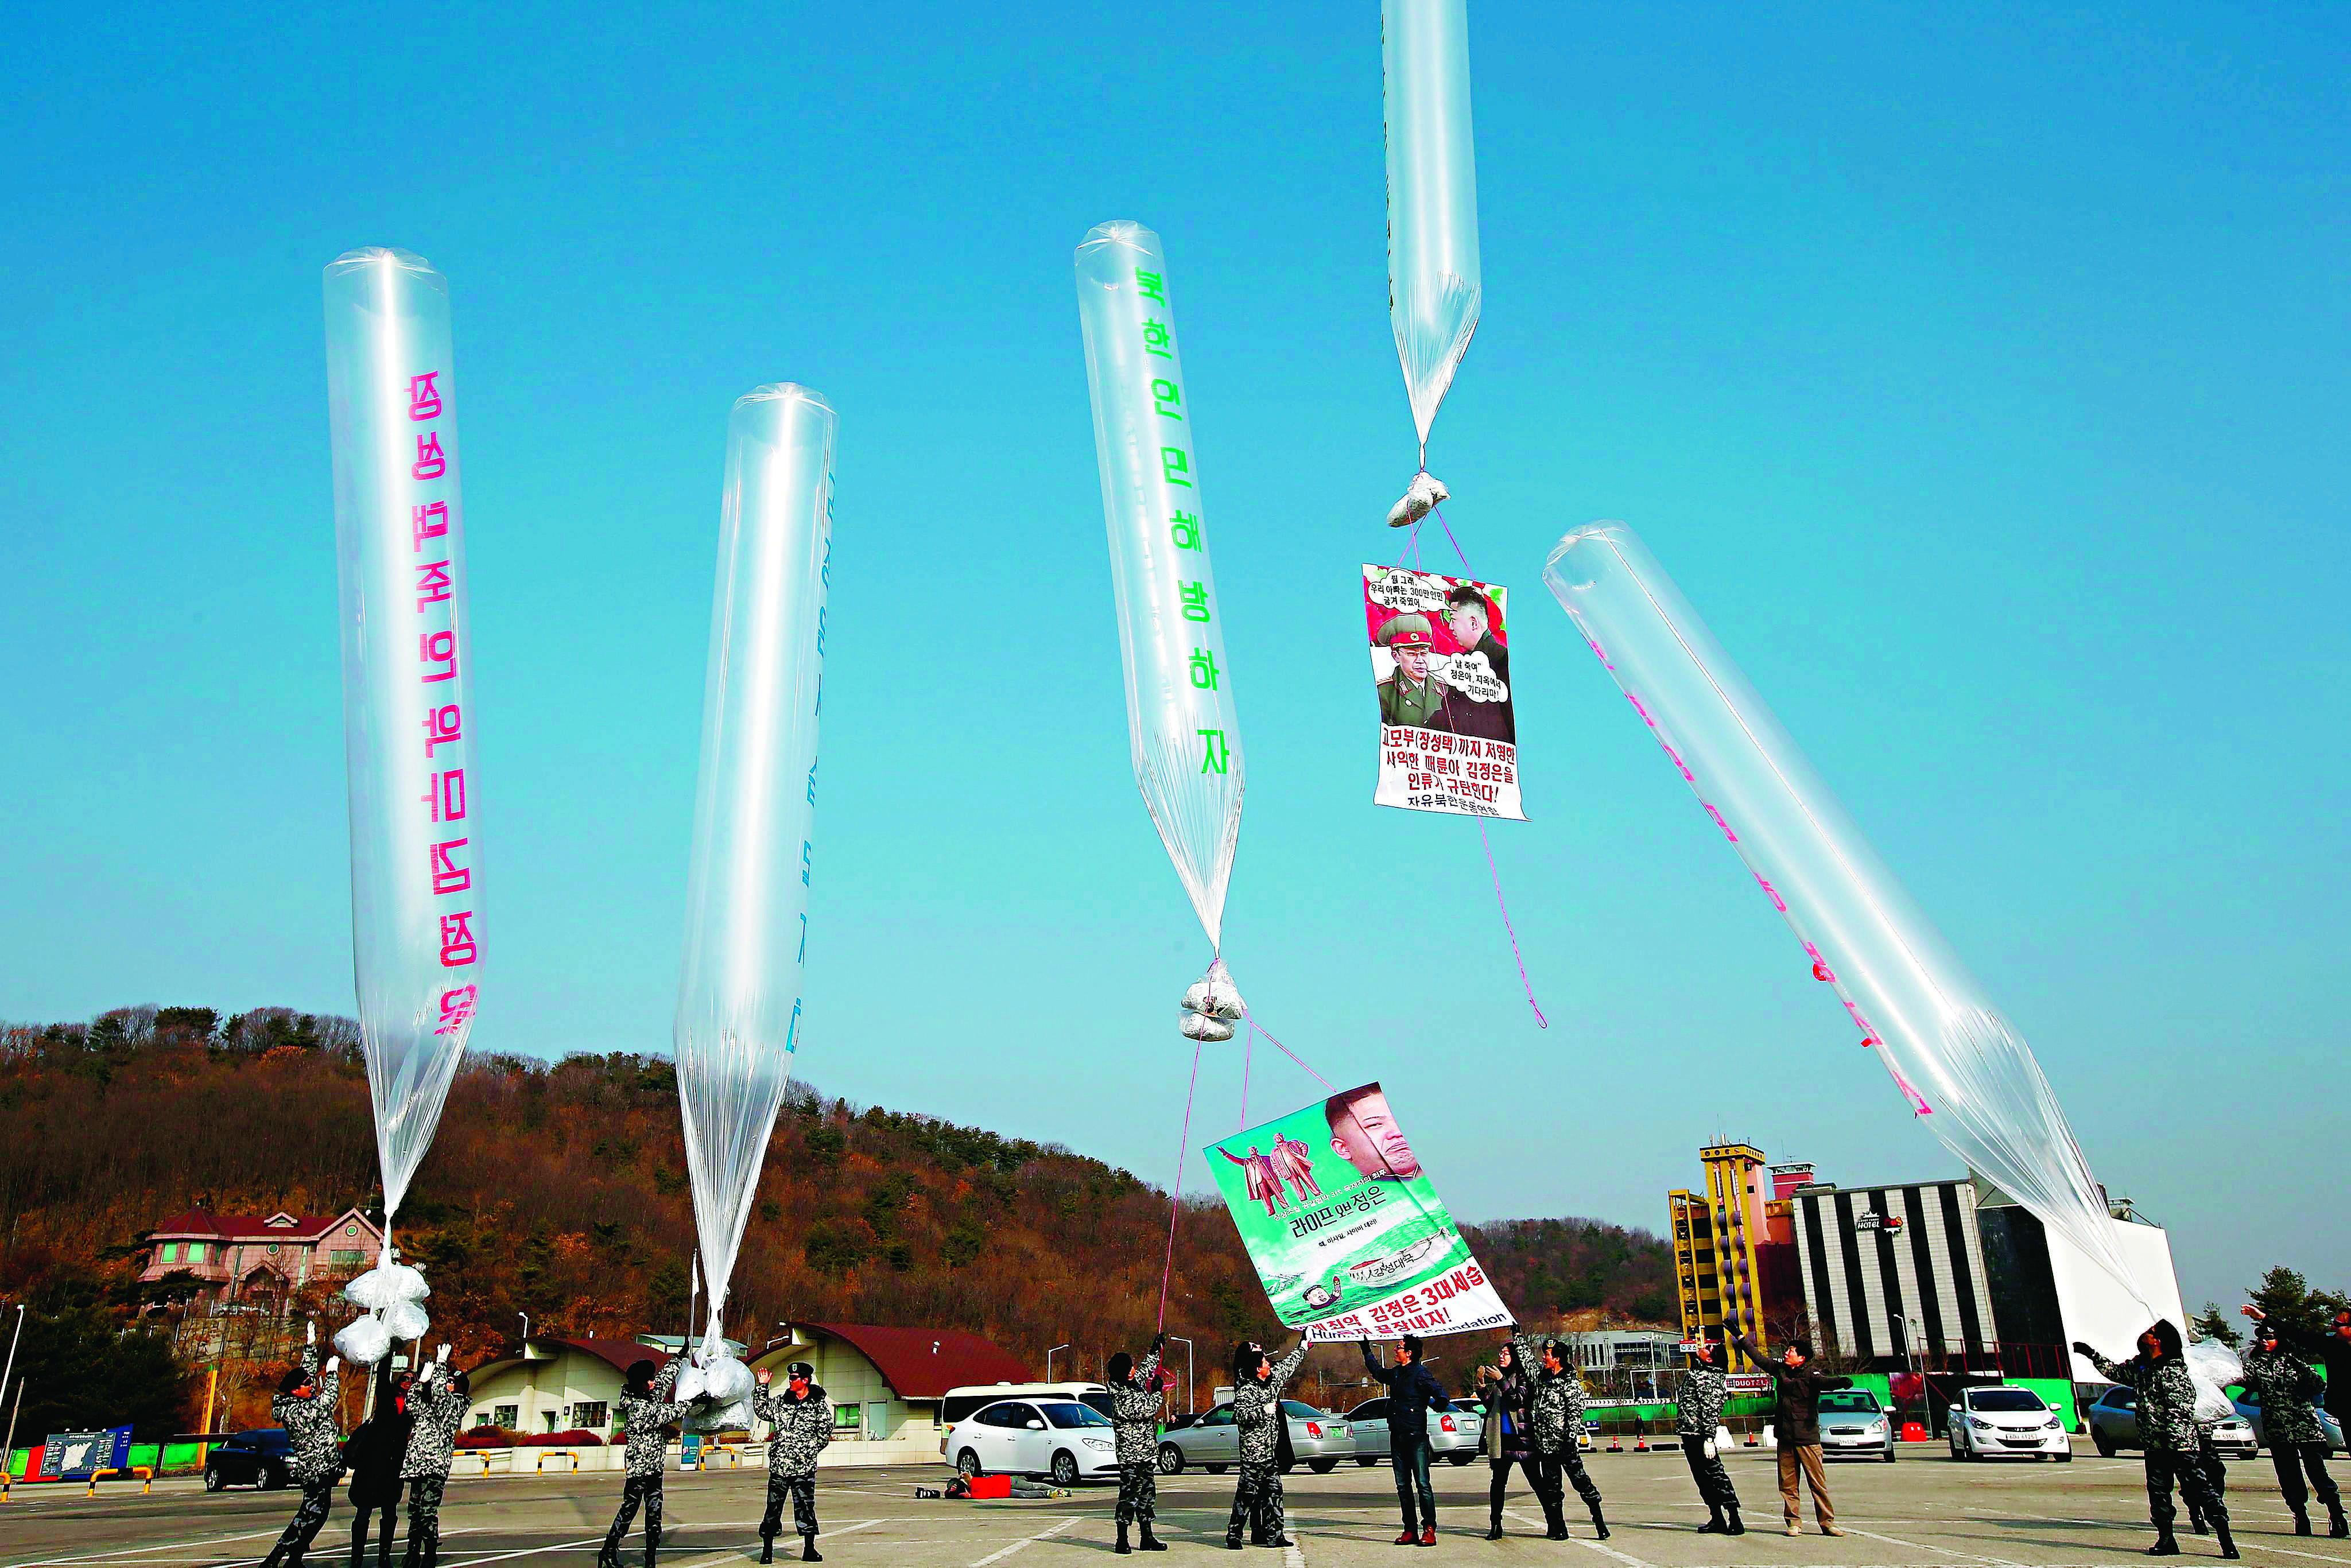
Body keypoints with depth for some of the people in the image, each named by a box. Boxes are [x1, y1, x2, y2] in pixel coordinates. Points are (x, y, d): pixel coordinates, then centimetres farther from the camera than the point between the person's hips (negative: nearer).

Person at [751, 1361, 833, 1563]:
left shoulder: (819, 1405, 1)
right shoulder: (782, 1403, 11)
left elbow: (826, 1431, 3)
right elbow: (761, 1410, 15)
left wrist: (810, 1450, -1)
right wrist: (763, 1387, 7)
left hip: (804, 1467, -3)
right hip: (779, 1464, 3)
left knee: (805, 1506, -1)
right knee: (773, 1507, 4)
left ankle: (809, 1550, 9)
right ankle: (767, 1550, 15)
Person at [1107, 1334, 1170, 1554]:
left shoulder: (1135, 1384, 7)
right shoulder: (1122, 1398, -20)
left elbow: (1145, 1370, 27)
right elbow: (1148, 1410, -21)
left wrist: (1156, 1349, 29)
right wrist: (1157, 1391, -7)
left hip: (1147, 1452, 10)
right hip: (1131, 1455, -9)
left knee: (1147, 1492, 12)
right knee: (1129, 1495, -5)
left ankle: (1147, 1538, 19)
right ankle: (1122, 1541, 1)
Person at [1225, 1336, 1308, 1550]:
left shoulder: (1272, 1380, 11)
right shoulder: (1245, 1390, -14)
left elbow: (1289, 1364, 26)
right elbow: (1240, 1416, -25)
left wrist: (1302, 1345, 34)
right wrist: (1264, 1411, -26)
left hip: (1270, 1450, 9)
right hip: (1253, 1451, -9)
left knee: (1272, 1491, 9)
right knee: (1248, 1492, -6)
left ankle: (1273, 1534, 14)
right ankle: (1234, 1534, 0)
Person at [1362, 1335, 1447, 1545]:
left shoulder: (1419, 1374, -10)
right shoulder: (1395, 1374, 13)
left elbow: (1441, 1395, -18)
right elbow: (1377, 1371, 35)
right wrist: (1366, 1350, 41)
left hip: (1416, 1437, -7)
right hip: (1397, 1437, 8)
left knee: (1422, 1484, -8)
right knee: (1403, 1486, 8)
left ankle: (1429, 1529, -3)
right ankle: (1410, 1530, 13)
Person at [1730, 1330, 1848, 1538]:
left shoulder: (1810, 1372, -5)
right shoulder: (1780, 1369, 11)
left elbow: (1823, 1381, -26)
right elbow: (1758, 1358, 23)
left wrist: (1840, 1382, -48)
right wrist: (1740, 1336, 29)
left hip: (1808, 1438, -5)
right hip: (1785, 1438, 5)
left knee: (1818, 1483, -3)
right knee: (1787, 1484, 5)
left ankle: (1828, 1523, 7)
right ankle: (1794, 1523, 13)